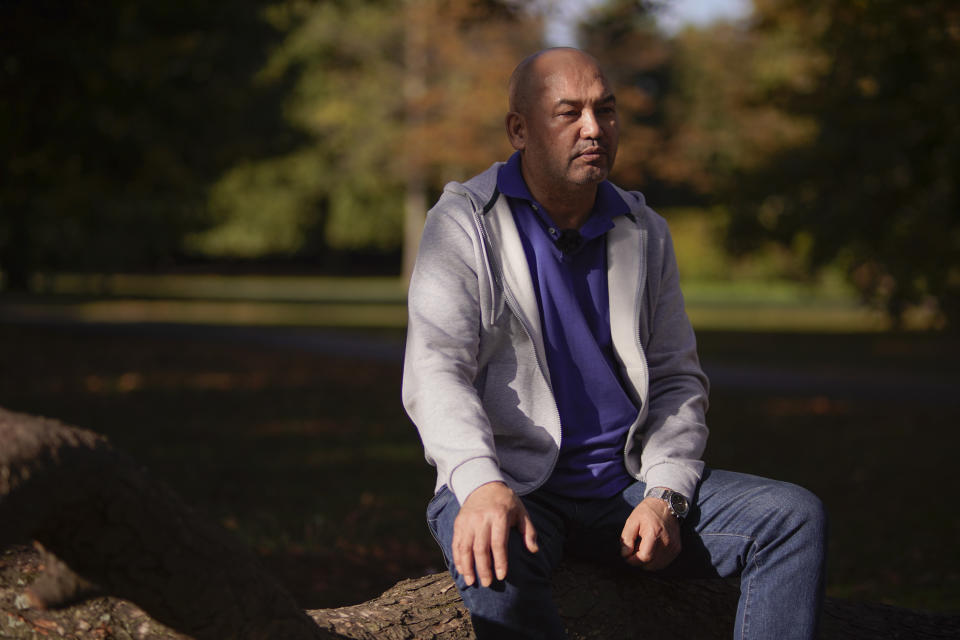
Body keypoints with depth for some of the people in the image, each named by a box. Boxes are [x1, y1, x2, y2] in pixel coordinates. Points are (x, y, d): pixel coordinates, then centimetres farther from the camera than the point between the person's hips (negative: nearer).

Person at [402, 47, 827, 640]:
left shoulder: (645, 233, 13)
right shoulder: (464, 223, -2)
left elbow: (679, 379, 13)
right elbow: (435, 369, -14)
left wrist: (666, 496, -7)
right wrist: (481, 485, -33)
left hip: (629, 480, 5)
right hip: (511, 484, -5)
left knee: (797, 518, -15)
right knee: (495, 565, -40)